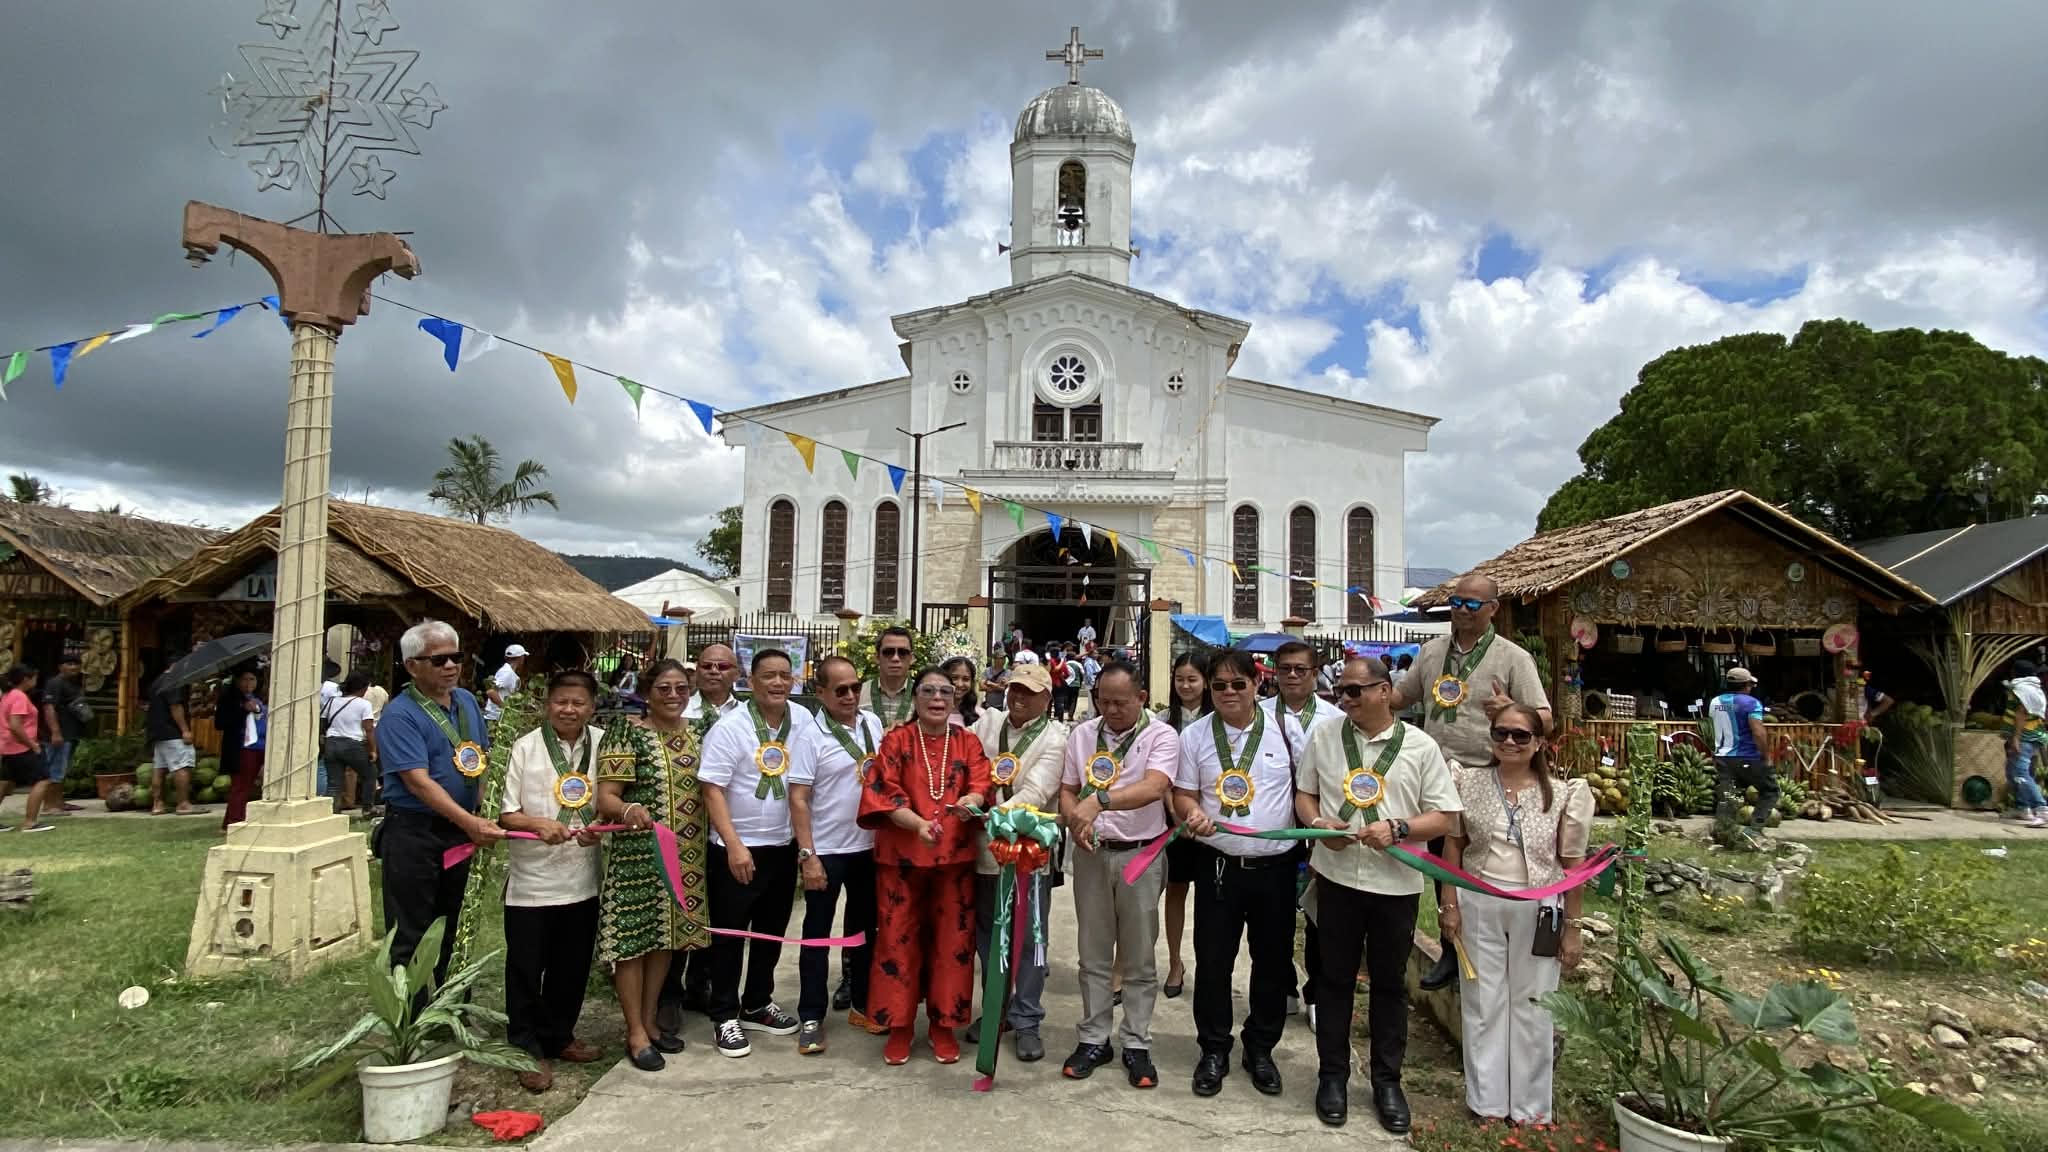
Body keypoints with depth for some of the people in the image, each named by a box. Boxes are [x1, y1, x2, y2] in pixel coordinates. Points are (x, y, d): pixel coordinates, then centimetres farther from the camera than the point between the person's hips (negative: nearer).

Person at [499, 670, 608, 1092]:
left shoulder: (603, 744, -1)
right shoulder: (526, 747, -5)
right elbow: (506, 814, -4)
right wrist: (539, 824, -22)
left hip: (582, 878, 2)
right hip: (531, 879, -2)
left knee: (572, 966, 15)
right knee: (526, 969, 4)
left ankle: (558, 1037, 33)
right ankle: (528, 1050, 20)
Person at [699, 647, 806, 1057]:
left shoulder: (803, 720, -3)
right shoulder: (730, 727, -15)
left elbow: (806, 784, 6)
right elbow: (712, 790, -15)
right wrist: (734, 845, -20)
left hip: (784, 845, 5)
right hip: (736, 848, -5)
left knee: (772, 931, 17)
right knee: (730, 934, 6)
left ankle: (757, 1006, 34)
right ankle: (726, 1017, 21)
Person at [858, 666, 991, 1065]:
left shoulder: (968, 742, 6)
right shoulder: (896, 740, 1)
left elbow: (981, 784, -6)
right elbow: (886, 793, -8)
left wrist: (972, 800, -30)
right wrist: (918, 824, -25)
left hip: (955, 856, 2)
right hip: (901, 855, -1)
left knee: (952, 939, 6)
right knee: (899, 938, 4)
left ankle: (944, 1024, 20)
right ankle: (900, 1025, 18)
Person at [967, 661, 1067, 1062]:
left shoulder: (1054, 739, -7)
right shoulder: (987, 722, 6)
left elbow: (1036, 792, -20)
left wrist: (999, 813, -33)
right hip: (985, 849, 4)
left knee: (1029, 938, 5)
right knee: (987, 935, 15)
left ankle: (1027, 1021, 18)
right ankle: (995, 1009, 32)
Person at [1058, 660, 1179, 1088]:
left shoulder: (1161, 736, -10)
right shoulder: (1082, 734, 3)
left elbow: (1154, 787, -27)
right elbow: (1067, 790, 8)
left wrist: (1099, 800, -40)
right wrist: (1074, 821, -14)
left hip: (1140, 855, -3)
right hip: (1091, 853, 3)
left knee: (1139, 958, 8)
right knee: (1094, 954, 12)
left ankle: (1137, 1045, 20)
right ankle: (1094, 1039, 24)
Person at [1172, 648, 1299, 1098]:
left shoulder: (1284, 729, -1)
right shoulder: (1194, 736, 0)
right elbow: (1184, 793, 3)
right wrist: (1192, 813, -18)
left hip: (1276, 866, 0)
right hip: (1218, 864, 0)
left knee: (1273, 961, 12)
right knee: (1213, 961, 6)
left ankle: (1260, 1048, 31)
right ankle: (1213, 1050, 24)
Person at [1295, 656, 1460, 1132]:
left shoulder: (1421, 746, -3)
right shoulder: (1324, 737, 2)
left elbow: (1445, 817, -2)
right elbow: (1304, 793, 10)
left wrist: (1398, 829, -19)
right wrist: (1319, 824, -10)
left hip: (1396, 883, -1)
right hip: (1336, 876, 1)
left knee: (1390, 983, 13)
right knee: (1334, 979, 11)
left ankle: (1387, 1081, 28)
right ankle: (1332, 1075, 26)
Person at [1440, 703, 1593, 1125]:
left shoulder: (1563, 793, -5)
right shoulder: (1469, 783, -2)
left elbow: (1573, 864, -1)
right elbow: (1453, 845, 4)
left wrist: (1571, 926, -1)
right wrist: (1450, 904, 0)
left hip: (1537, 910, -1)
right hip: (1479, 905, 1)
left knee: (1532, 1006, 10)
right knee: (1483, 1002, 10)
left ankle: (1530, 1104, 25)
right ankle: (1487, 1100, 24)